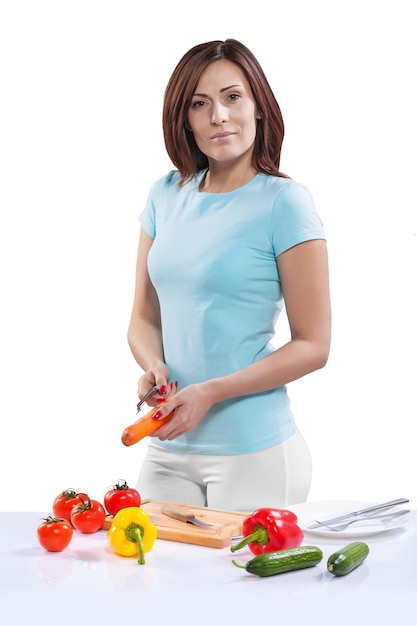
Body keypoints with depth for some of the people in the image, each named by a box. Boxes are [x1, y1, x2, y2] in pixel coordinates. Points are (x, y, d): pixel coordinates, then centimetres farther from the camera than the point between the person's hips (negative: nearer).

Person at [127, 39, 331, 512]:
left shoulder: (284, 202, -10)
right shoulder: (166, 195, 6)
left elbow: (313, 346, -10)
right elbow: (144, 318, 12)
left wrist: (210, 393, -18)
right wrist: (153, 367, -10)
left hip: (253, 453, -4)